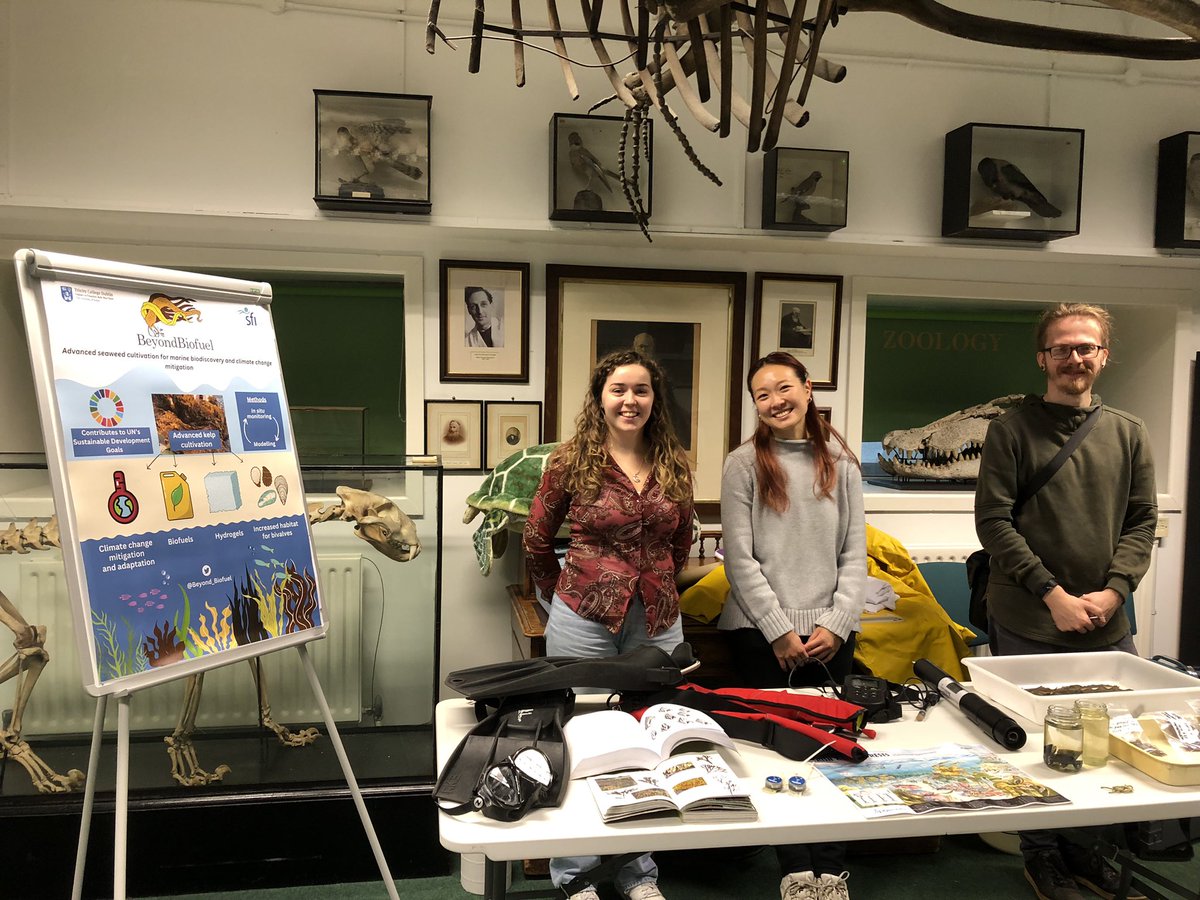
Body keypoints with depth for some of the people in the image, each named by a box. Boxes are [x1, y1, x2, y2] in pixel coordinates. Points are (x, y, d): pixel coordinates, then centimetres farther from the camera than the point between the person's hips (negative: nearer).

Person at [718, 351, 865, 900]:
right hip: (761, 631, -2)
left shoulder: (841, 464, 7)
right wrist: (780, 631, -10)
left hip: (831, 633, 2)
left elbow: (855, 555, 5)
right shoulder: (744, 464, -2)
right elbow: (740, 559, -6)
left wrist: (835, 625, -6)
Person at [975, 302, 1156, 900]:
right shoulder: (1012, 430, -2)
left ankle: (1082, 846, 31)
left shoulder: (1128, 433, 10)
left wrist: (1113, 590, -7)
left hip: (1107, 625, 4)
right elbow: (993, 521, -7)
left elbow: (1141, 522, 8)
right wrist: (1053, 594, -13)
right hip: (1028, 626, -3)